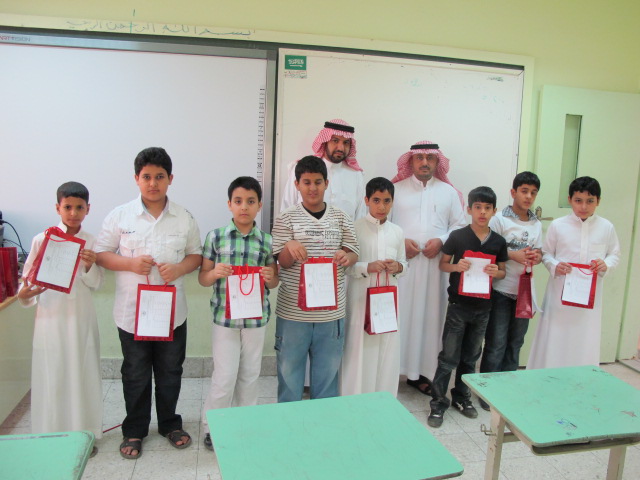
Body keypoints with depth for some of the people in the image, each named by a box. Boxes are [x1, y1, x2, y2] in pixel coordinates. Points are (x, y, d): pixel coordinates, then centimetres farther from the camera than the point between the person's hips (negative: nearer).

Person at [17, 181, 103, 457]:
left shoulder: (91, 242, 2)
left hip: (82, 318, 1)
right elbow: (28, 276, 1)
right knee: (51, 376, 4)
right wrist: (24, 294, -19)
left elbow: (96, 285, 3)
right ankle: (51, 437, 21)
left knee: (83, 375, 8)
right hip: (51, 317, -1)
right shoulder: (41, 240, -2)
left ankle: (84, 433, 23)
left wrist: (90, 266, -16)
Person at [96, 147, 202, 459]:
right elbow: (101, 254, 0)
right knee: (135, 375, 13)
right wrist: (130, 263, -18)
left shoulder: (185, 218, 0)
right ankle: (134, 431, 33)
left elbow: (196, 255, 7)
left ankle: (169, 424, 36)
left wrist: (179, 269, -14)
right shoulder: (119, 216, -3)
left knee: (170, 372, 15)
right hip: (132, 312, -1)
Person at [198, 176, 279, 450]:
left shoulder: (267, 241, 1)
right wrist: (215, 273, -20)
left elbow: (274, 281, 8)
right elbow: (203, 278, 1)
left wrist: (270, 277, -15)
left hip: (256, 318, 2)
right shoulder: (216, 237, -4)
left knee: (250, 376, 15)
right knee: (225, 378, 2)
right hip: (224, 317, -2)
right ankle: (211, 427, 26)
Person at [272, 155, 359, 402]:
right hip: (293, 310, -2)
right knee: (290, 367, 11)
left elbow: (353, 254, 6)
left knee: (328, 370, 15)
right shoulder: (286, 218, -1)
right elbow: (282, 262, -3)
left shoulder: (340, 217, 5)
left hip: (331, 311, 2)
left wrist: (346, 257, -17)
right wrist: (289, 248, -26)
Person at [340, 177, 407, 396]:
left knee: (387, 351, 9)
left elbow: (404, 262, 16)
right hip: (362, 298, -4)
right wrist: (367, 268, -21)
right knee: (359, 351, 0)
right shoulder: (355, 228, -5)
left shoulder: (397, 232, 9)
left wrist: (398, 267, -5)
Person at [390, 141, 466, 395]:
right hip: (400, 263, -2)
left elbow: (460, 226, 9)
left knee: (428, 314, 5)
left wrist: (441, 241, -8)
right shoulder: (396, 189, 6)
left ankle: (420, 372, 16)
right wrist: (399, 241, -12)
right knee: (397, 315, -3)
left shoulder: (449, 192, 13)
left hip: (434, 265, 2)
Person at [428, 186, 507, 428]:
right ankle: (438, 402, 12)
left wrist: (496, 272, -12)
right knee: (449, 356, 0)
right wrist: (456, 266, -20)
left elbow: (502, 272, 10)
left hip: (483, 307, 4)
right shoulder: (457, 236, -7)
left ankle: (462, 396, 33)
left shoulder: (498, 242, 2)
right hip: (459, 305, -3)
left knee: (471, 356, 16)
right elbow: (443, 264, 1)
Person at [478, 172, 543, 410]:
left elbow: (539, 253, 14)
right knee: (496, 344, 2)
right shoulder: (499, 219, -7)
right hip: (501, 290, -5)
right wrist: (512, 255, -20)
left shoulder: (537, 224, 11)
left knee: (515, 343, 14)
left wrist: (536, 257, -8)